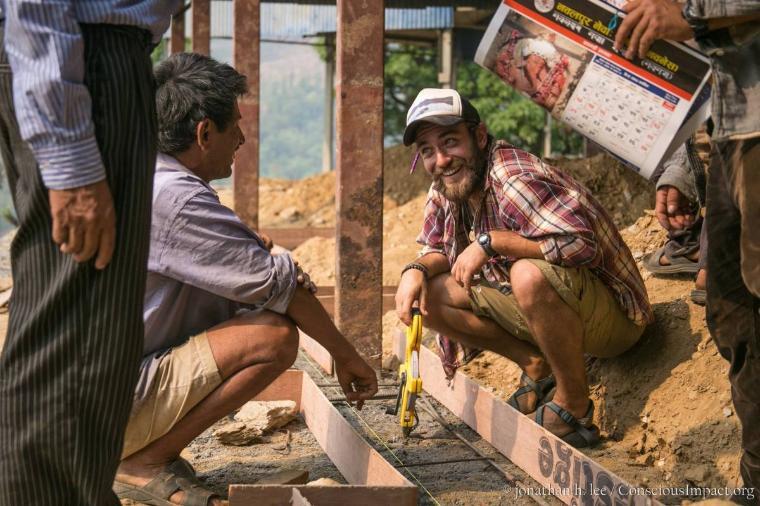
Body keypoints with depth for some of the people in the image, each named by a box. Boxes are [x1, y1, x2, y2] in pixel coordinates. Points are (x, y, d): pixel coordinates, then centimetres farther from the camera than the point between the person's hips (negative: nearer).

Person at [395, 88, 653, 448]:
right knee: (430, 293, -2)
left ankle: (573, 406, -19)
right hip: (539, 307, 9)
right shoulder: (445, 192, 0)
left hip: (611, 314, -9)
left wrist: (491, 242, -31)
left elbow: (582, 245, -38)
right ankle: (537, 369, 7)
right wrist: (416, 269, -12)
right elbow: (438, 251, 13)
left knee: (529, 273, -39)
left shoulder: (516, 180, -27)